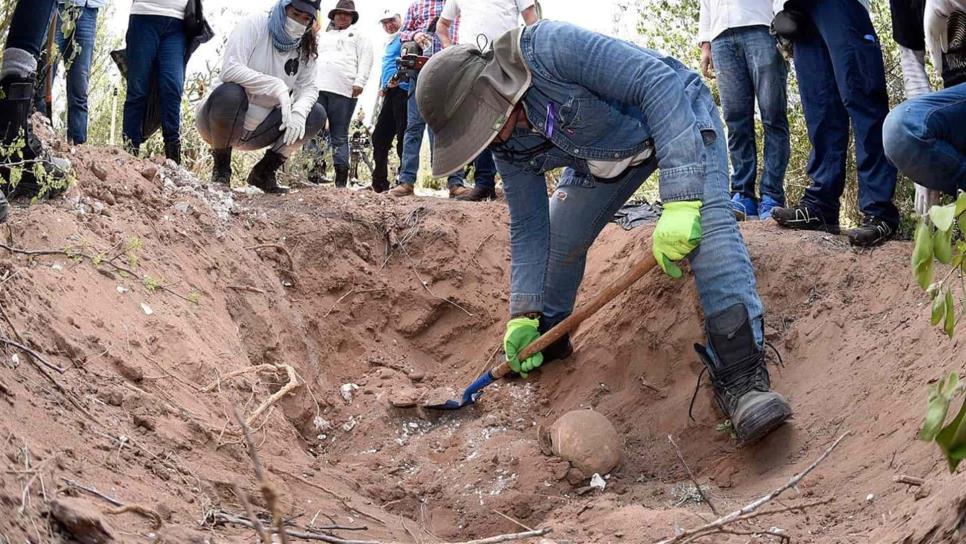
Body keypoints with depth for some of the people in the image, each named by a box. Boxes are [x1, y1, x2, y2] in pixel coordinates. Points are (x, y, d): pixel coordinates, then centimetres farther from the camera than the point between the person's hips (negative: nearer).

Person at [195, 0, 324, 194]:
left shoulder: (305, 49, 2)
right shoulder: (255, 25, -14)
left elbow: (308, 86, -4)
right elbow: (230, 69, -27)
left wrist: (299, 111, -27)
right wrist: (277, 86, -33)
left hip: (257, 129, 5)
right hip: (222, 121, -5)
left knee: (316, 114, -9)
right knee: (230, 92, -37)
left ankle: (264, 172, 2)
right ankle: (221, 168, -13)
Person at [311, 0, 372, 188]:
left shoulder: (359, 37, 19)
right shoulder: (322, 36, 30)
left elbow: (365, 60, 5)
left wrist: (359, 82, -9)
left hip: (343, 91, -3)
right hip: (317, 88, 3)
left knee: (339, 136, -5)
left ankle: (341, 178, -7)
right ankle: (314, 171, -7)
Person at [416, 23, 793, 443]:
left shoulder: (549, 48, -37)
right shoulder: (509, 145, -13)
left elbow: (658, 80, -40)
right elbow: (529, 228, -4)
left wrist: (681, 197, -47)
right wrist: (523, 316, -12)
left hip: (678, 114, -7)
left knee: (706, 222, -31)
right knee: (559, 238, 2)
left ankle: (740, 376, -36)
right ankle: (546, 343, 28)